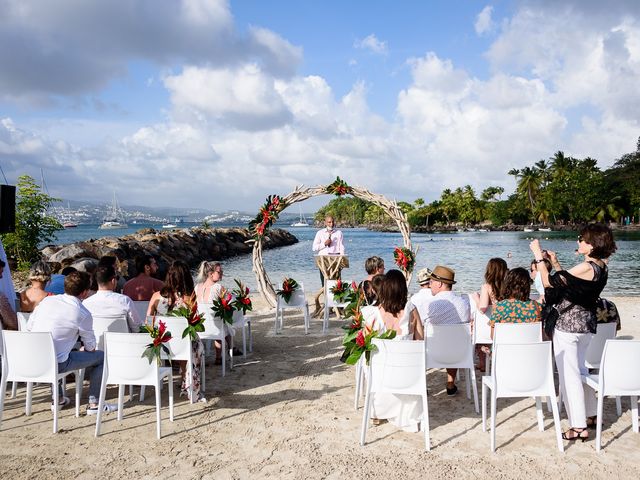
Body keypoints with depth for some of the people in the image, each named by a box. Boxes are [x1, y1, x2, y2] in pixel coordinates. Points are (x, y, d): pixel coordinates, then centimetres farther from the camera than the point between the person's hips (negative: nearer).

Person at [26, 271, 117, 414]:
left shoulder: (47, 300, 3)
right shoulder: (83, 314, -10)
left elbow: (29, 327, 12)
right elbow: (90, 347, 1)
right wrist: (82, 349, 25)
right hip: (54, 364, -6)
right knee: (101, 356, 7)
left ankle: (58, 398, 43)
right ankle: (94, 404, 12)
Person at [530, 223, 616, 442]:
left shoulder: (587, 268, -21)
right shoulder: (601, 267, 6)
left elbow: (550, 283, -20)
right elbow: (568, 282, 16)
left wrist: (539, 256, -14)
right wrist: (555, 263, 17)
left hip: (568, 325, -10)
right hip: (587, 325, 10)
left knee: (569, 374, -4)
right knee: (580, 369, 23)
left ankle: (579, 427, -1)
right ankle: (590, 415, 34)